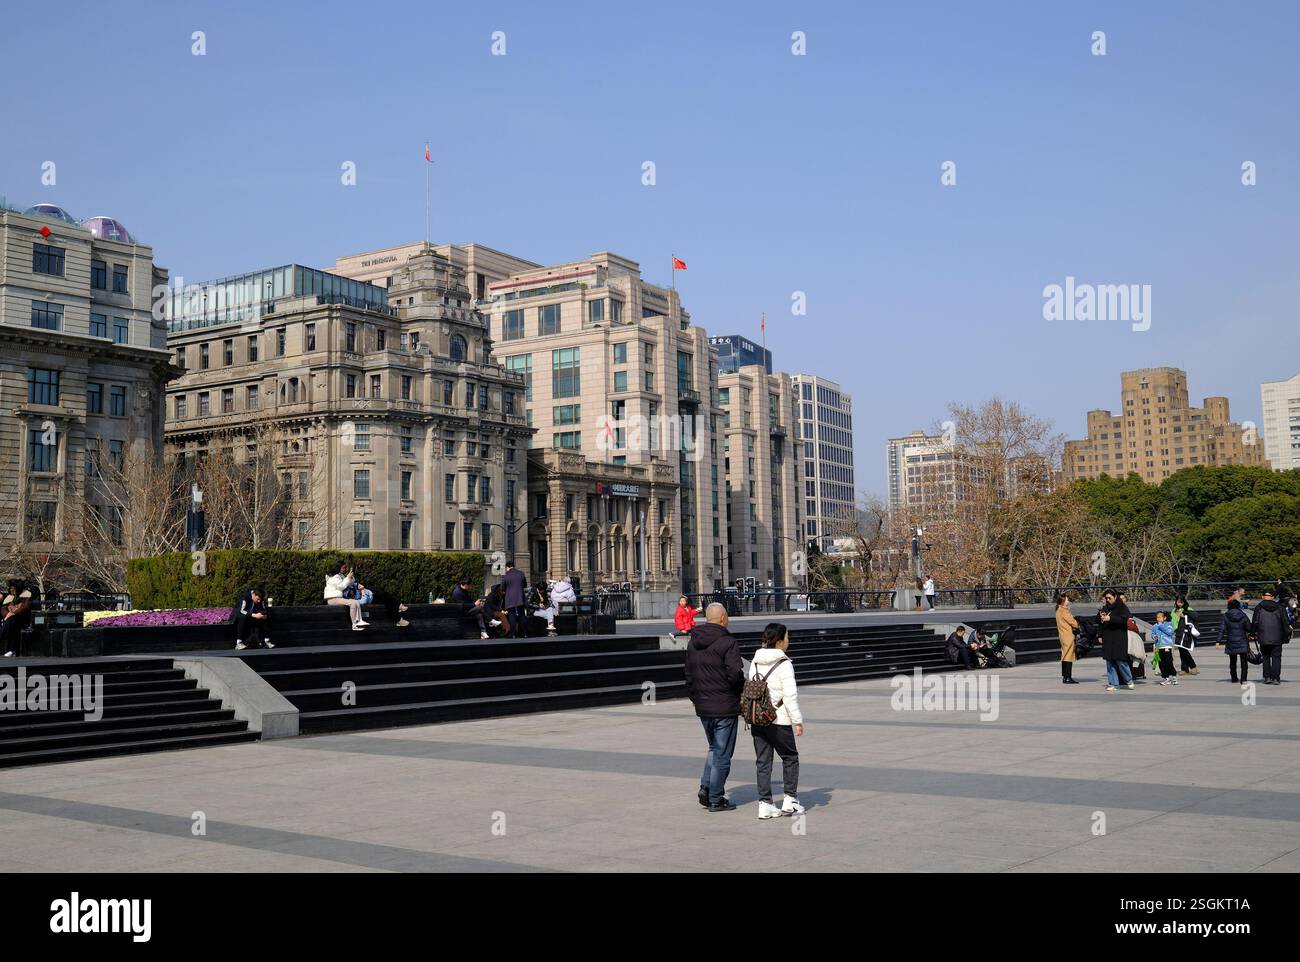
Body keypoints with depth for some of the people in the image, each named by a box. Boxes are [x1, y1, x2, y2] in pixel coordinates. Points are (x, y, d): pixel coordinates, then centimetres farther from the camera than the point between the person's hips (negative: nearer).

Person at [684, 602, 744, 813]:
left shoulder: (693, 643, 9)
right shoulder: (728, 642, -14)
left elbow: (688, 675, 13)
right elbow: (734, 674, -22)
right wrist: (743, 687, -2)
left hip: (702, 708, 7)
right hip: (725, 707, -6)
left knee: (714, 748, 23)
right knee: (722, 754, 3)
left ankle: (706, 786, 9)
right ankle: (716, 799, 7)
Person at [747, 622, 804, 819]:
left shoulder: (755, 662, 7)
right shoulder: (784, 664, -12)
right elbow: (790, 695, -15)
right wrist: (798, 720, -10)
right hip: (779, 719, -5)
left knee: (763, 762, 9)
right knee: (790, 757, 12)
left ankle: (765, 804, 7)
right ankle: (790, 799, 10)